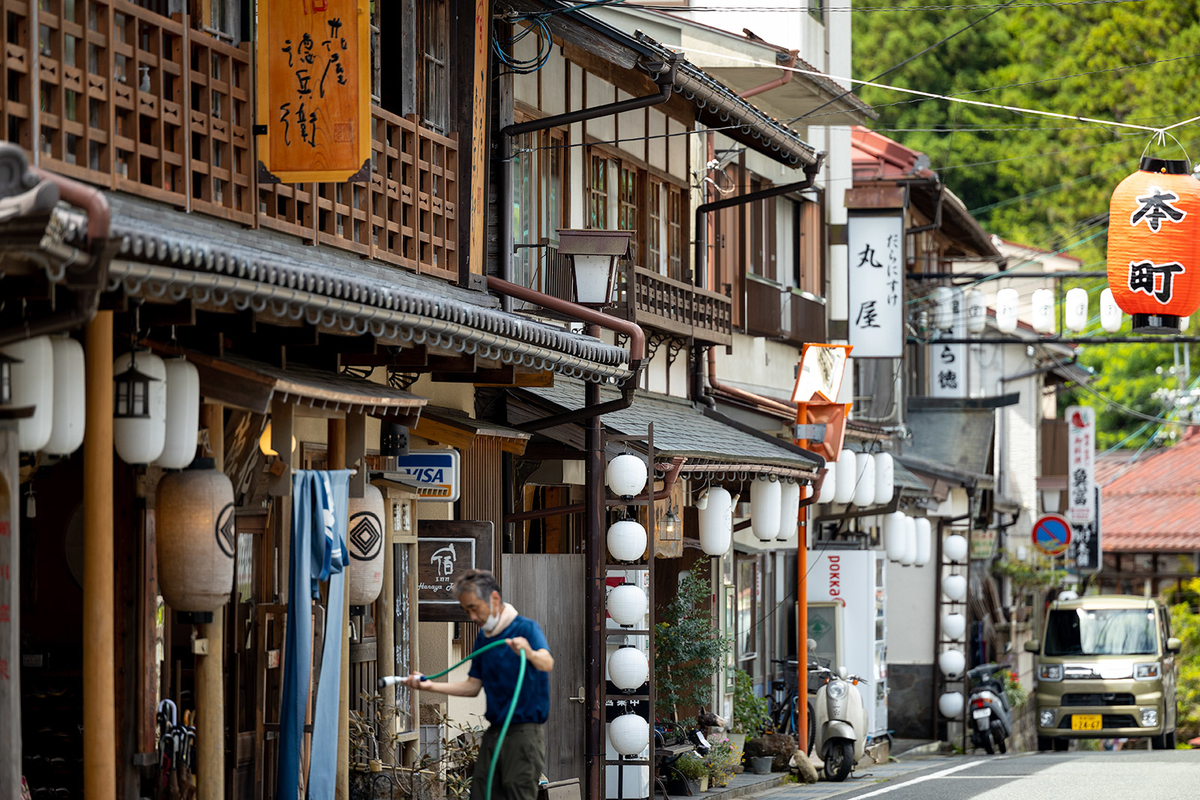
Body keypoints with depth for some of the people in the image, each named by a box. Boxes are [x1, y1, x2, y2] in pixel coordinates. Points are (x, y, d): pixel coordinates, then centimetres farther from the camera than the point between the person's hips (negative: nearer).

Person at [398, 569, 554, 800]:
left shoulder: (526, 628, -11)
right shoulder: (483, 637, 14)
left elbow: (547, 664, -31)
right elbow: (473, 686, 18)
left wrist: (529, 653, -54)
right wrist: (430, 686, 8)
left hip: (524, 733, -8)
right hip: (494, 733, 8)